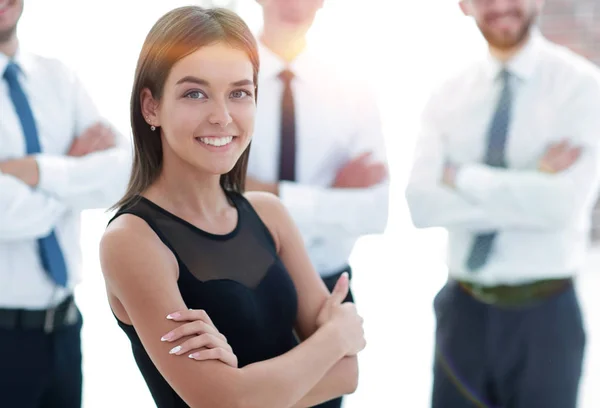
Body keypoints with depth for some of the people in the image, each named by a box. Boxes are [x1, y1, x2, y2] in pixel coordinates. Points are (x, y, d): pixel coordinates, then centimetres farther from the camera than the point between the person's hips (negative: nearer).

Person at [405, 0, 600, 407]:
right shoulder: (449, 95, 4)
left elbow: (562, 203, -20)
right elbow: (422, 202, -9)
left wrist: (461, 176, -12)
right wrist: (528, 188, -17)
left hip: (545, 313, -3)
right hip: (463, 310, 3)